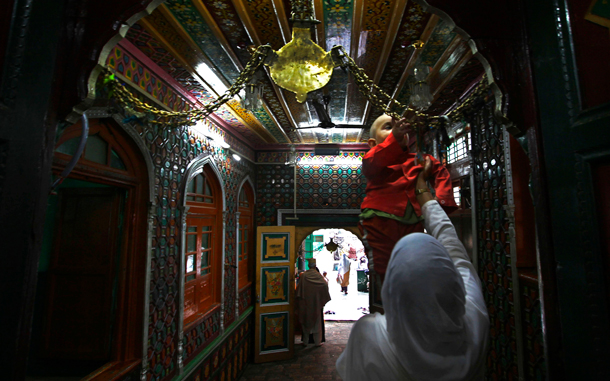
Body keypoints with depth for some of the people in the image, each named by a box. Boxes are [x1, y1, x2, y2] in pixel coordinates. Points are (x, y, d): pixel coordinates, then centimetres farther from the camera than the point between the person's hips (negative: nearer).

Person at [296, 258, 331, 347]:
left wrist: (300, 300, 4)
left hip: (305, 303, 1)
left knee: (306, 321, 12)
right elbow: (325, 284, -15)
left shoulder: (304, 275, -5)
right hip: (316, 303, -1)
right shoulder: (318, 275, -7)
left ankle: (306, 341, 20)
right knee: (317, 322, 10)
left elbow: (299, 288, -5)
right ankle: (317, 341, 15)